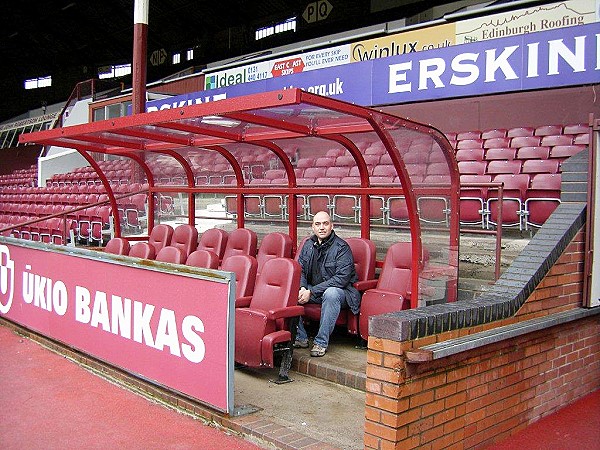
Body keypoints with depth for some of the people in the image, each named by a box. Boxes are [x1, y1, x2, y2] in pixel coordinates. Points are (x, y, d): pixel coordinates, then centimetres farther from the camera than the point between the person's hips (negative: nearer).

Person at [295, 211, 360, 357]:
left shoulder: (342, 247, -12)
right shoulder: (308, 245, 8)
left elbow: (342, 278, -21)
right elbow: (300, 270, 8)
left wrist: (312, 292, -24)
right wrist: (302, 288, -16)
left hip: (339, 290, -6)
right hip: (311, 290, 6)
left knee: (331, 293, -39)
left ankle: (321, 342, -26)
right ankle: (300, 338, -7)